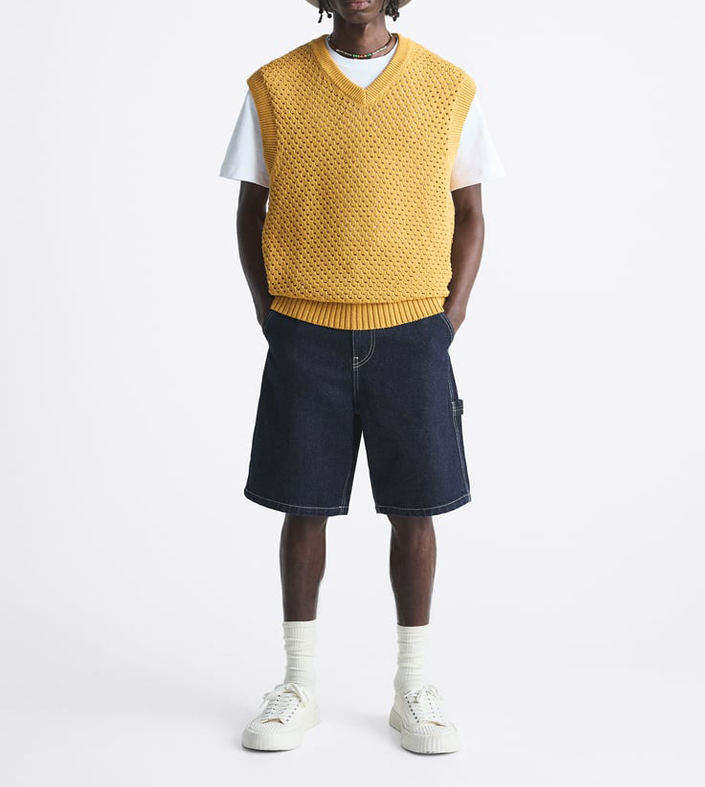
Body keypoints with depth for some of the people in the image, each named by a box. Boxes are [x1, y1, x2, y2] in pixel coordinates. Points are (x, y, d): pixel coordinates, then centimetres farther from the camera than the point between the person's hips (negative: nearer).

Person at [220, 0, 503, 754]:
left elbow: (469, 216, 8)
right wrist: (271, 317, 0)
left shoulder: (448, 88, 3)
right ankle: (299, 686, 19)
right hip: (305, 337, 0)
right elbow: (251, 212, 8)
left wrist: (448, 322, -1)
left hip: (411, 334, 0)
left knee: (413, 509, 4)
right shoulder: (274, 87, 2)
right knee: (303, 506, 5)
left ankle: (413, 689, 18)